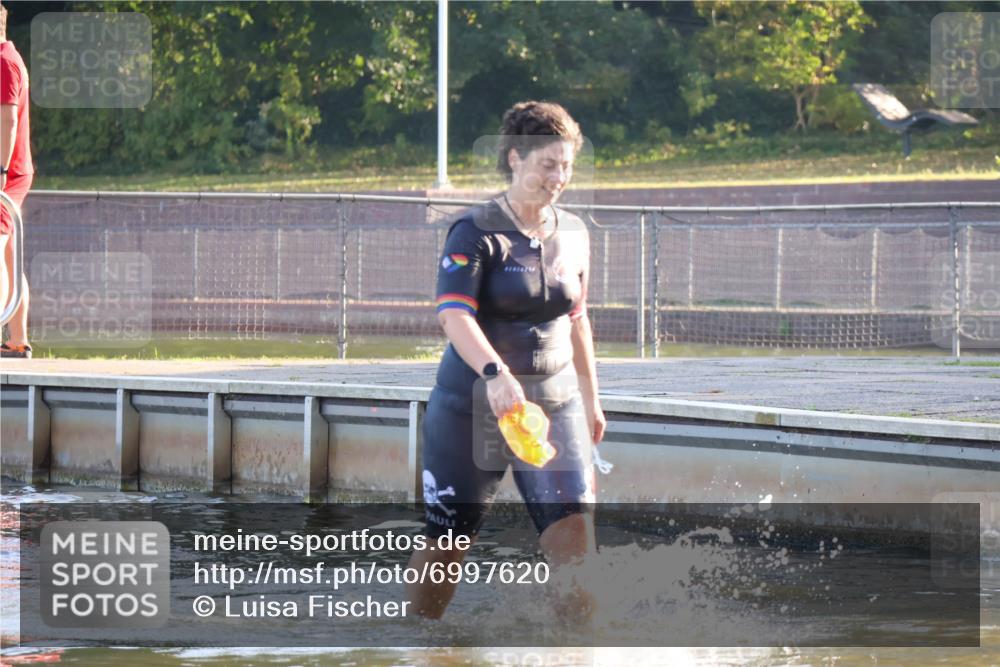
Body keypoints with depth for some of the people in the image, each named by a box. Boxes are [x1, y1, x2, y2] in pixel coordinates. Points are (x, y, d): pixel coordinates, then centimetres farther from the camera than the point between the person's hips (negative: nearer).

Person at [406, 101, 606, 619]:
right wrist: (495, 374, -40)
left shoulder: (572, 236, 8)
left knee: (575, 533, -11)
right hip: (472, 405, -4)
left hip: (555, 404, 4)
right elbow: (453, 314, -24)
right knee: (447, 541, 5)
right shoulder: (476, 232, -10)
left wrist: (591, 400, 24)